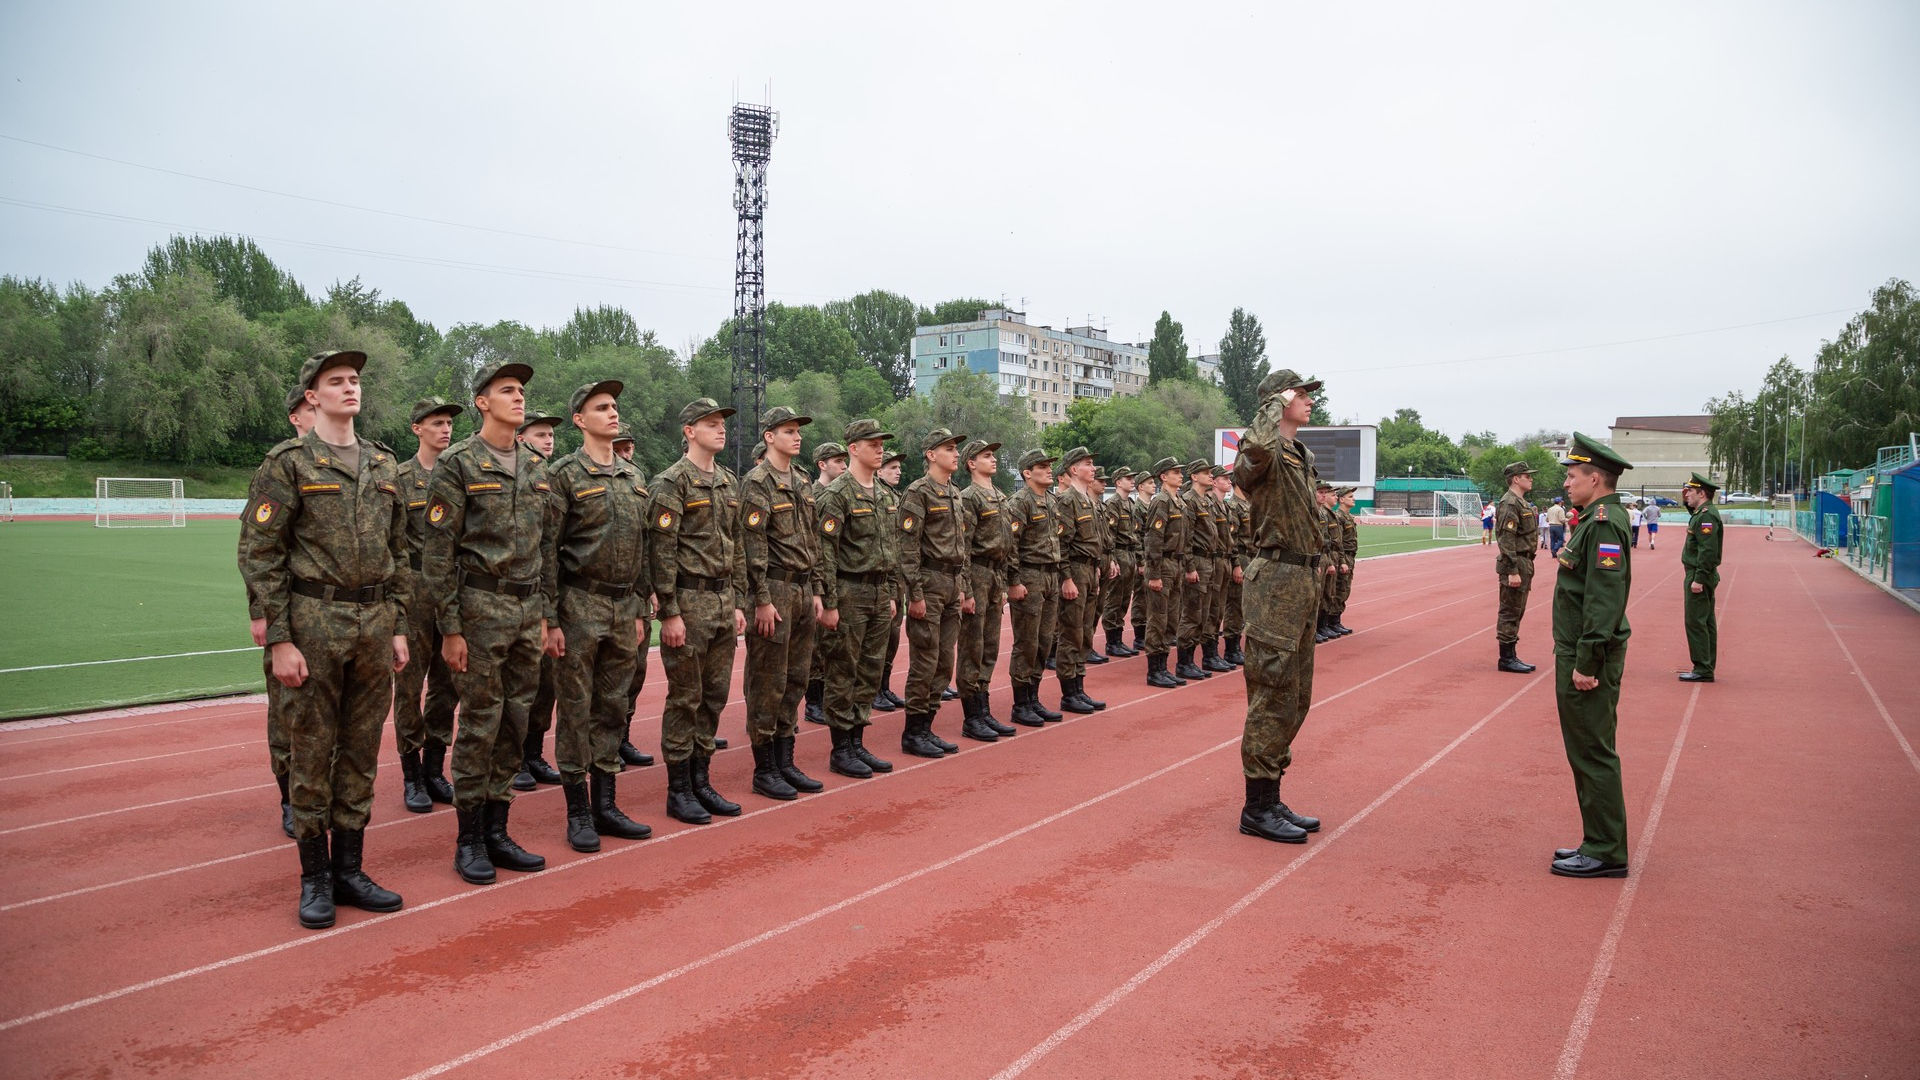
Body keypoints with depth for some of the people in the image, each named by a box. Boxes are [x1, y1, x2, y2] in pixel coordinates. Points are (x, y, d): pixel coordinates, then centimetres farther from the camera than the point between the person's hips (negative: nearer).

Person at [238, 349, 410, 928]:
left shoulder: (383, 465, 12)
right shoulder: (289, 462, -4)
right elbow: (259, 553, -8)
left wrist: (398, 627, 11)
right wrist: (279, 639, -13)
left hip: (375, 622, 5)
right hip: (314, 622, -5)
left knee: (361, 750, 10)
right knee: (311, 751, 3)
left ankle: (349, 869, 20)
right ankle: (315, 878, 14)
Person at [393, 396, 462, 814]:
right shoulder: (398, 477, -2)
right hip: (414, 588, -4)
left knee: (446, 684, 9)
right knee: (410, 684, 1)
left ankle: (435, 769, 19)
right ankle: (411, 775, 10)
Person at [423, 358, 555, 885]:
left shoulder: (536, 469, 13)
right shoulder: (458, 464, -6)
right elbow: (438, 551, -9)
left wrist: (545, 615, 13)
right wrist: (450, 627, -12)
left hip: (527, 611, 6)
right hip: (481, 607, -6)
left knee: (516, 723, 9)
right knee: (480, 724, -1)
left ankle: (497, 832, 19)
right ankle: (469, 840, 10)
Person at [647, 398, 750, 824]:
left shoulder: (729, 483, 14)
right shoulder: (672, 482, -10)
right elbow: (662, 550, -14)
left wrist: (738, 603, 13)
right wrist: (670, 612, -17)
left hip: (723, 601, 7)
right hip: (689, 601, -7)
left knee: (714, 696, 11)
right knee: (685, 698, -1)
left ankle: (701, 781, 21)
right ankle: (678, 791, 9)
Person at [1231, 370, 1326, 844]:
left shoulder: (1302, 454, 17)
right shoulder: (1265, 454, -12)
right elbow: (1256, 447, -39)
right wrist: (1277, 403, -21)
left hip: (1305, 580, 10)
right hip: (1277, 580, -10)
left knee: (1296, 698, 14)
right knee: (1274, 698, -6)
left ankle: (1270, 800, 23)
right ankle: (1258, 808, 2)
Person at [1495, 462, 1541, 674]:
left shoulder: (1522, 503, 17)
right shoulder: (1509, 504, -16)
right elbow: (1507, 540, -21)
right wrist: (1513, 572, -24)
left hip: (1524, 563, 10)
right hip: (1515, 564, -10)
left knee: (1516, 612, 13)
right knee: (1510, 613, -5)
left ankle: (1511, 656, 20)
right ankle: (1506, 659, 0)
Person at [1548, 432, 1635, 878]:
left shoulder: (1604, 524, -18)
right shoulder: (1595, 519, 14)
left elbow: (1605, 599, -24)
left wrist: (1587, 663, -24)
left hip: (1589, 660, -10)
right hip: (1579, 656, 10)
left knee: (1593, 755, -3)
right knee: (1587, 753, 16)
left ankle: (1606, 853, 6)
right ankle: (1599, 844, 25)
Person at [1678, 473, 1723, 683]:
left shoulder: (1706, 516, -18)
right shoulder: (1703, 512, 12)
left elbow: (1708, 551, -25)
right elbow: (1694, 514, 39)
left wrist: (1699, 579, -25)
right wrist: (1686, 502, 22)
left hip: (1699, 576, -11)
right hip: (1702, 576, 11)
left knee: (1696, 622, -8)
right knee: (1706, 622, 14)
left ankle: (1702, 670, -5)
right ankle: (1706, 668, 20)